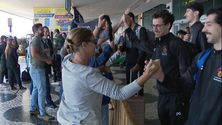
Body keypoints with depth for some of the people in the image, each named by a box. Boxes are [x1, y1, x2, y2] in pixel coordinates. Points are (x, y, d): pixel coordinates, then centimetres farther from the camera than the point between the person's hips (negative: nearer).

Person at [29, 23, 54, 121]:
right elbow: (34, 54, -27)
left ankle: (33, 109, 29)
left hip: (36, 69, 11)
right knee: (42, 91, -7)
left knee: (36, 89, 18)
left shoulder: (38, 40, 18)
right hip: (37, 69, -11)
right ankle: (42, 114, 1)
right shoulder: (36, 40, -15)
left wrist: (46, 57, 11)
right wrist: (46, 60, -19)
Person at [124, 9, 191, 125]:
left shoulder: (176, 43, -15)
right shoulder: (156, 44, 8)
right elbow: (137, 42, 23)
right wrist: (127, 25, 19)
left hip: (176, 97, -8)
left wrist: (183, 99, -17)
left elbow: (185, 71, -17)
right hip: (162, 96, 8)